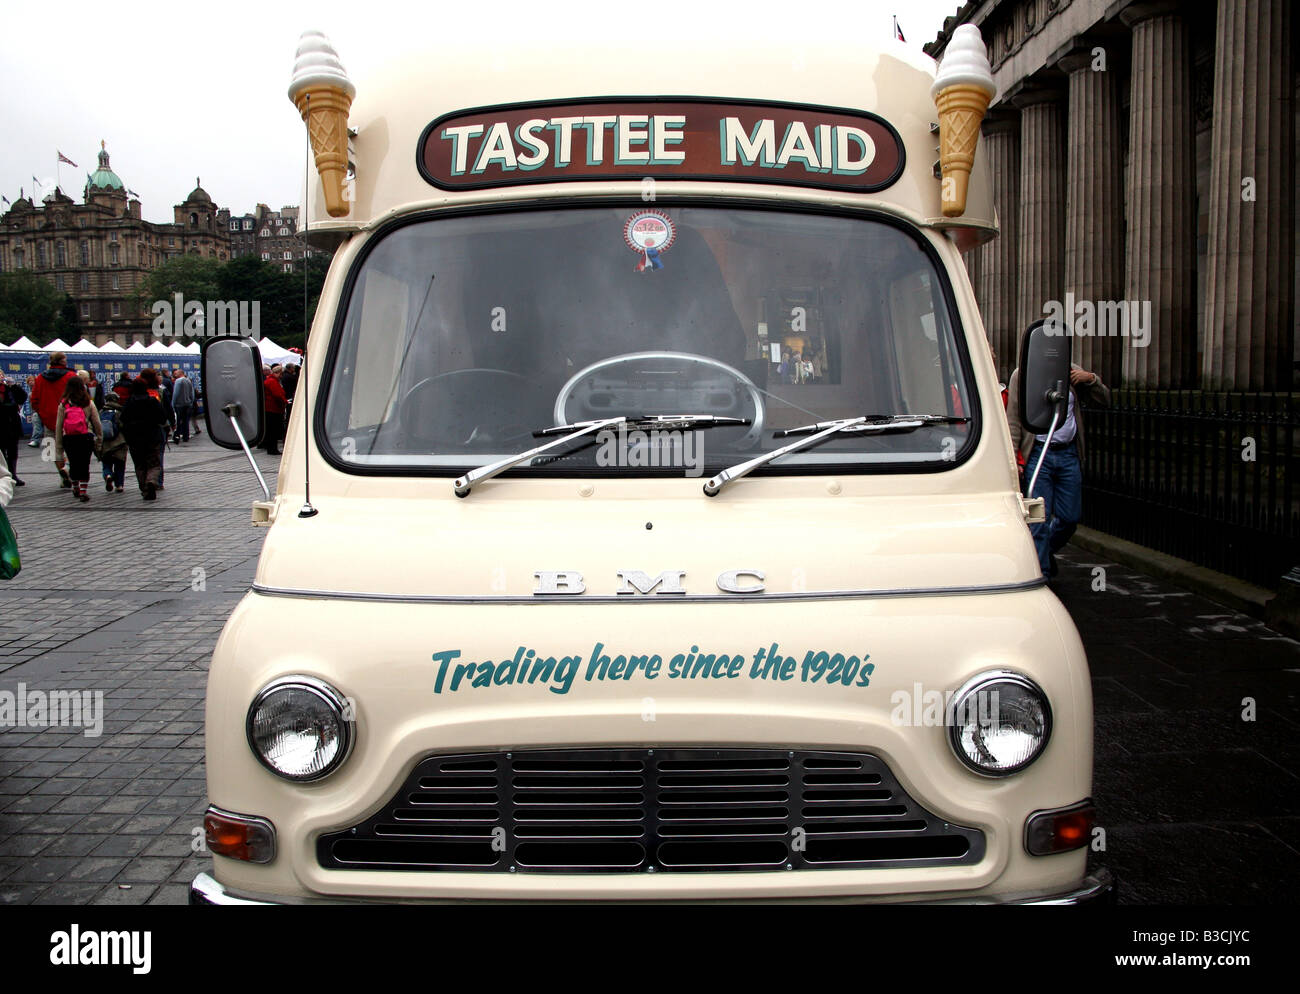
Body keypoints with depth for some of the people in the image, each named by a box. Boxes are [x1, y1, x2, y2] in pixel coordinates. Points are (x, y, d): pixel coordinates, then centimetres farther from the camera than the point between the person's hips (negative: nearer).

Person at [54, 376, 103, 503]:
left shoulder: (63, 405, 2)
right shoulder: (89, 403, -1)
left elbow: (58, 427, 2)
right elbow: (97, 423, 0)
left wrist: (58, 451, 5)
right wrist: (99, 440, 11)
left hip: (68, 439, 2)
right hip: (86, 438, -2)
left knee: (73, 464, 16)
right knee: (84, 464, 2)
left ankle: (75, 488, 33)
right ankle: (83, 491, -5)